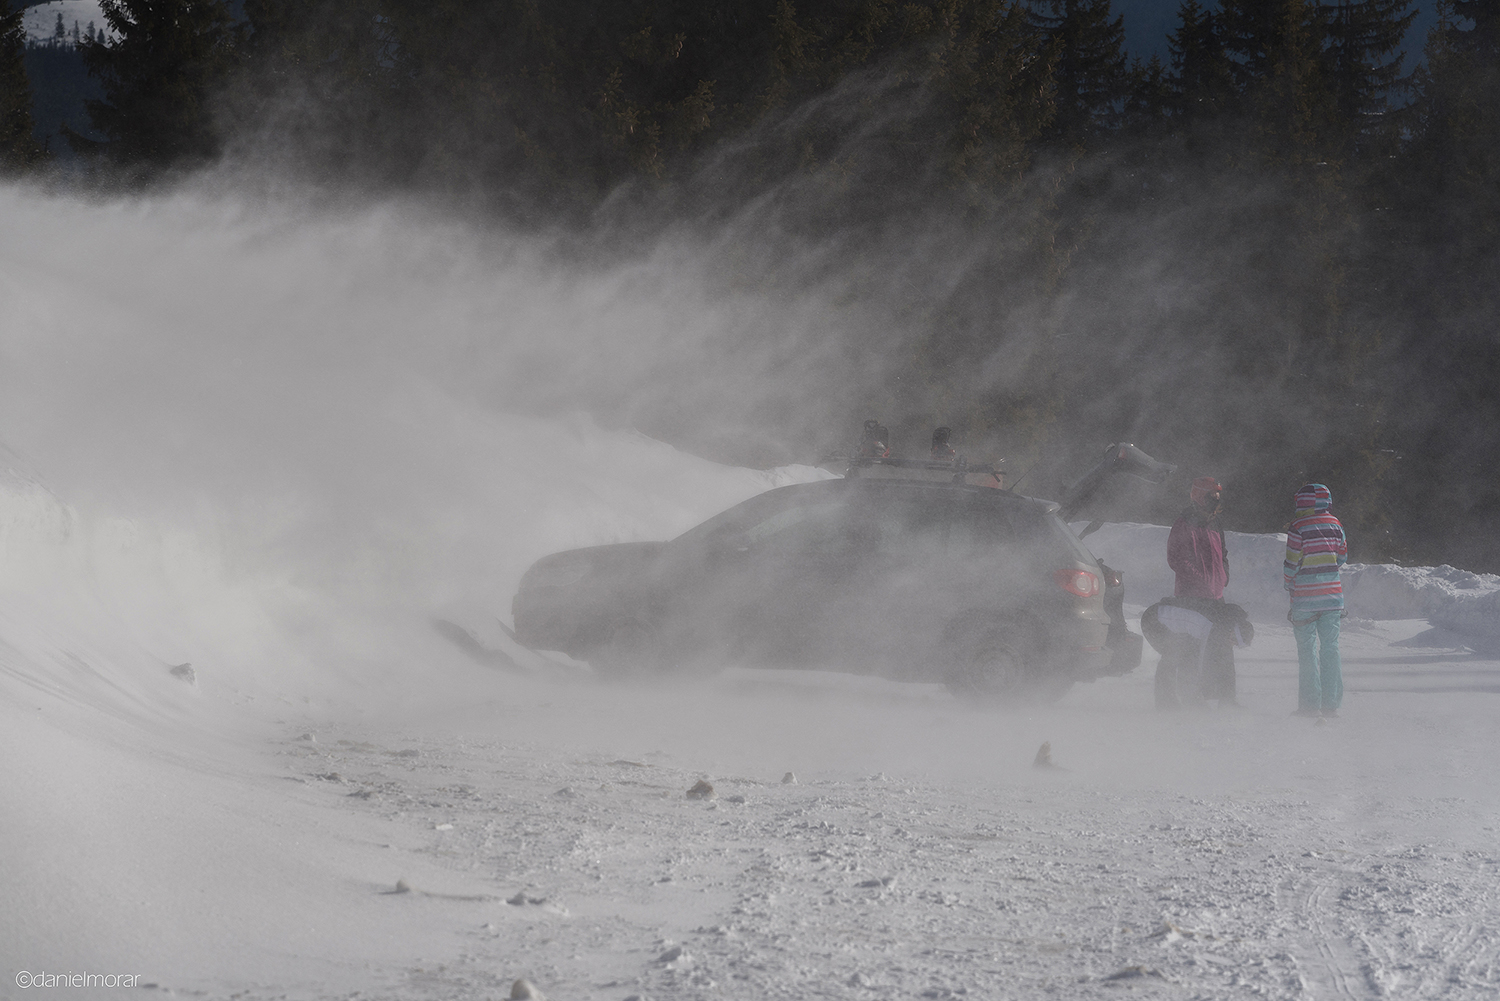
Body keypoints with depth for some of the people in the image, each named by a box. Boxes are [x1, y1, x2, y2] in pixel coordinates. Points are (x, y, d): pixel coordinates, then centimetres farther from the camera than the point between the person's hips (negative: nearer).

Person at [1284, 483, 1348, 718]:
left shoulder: (1298, 527, -11)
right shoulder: (1334, 524, 2)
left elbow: (1292, 563, -10)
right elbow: (1342, 556, 12)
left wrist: (1287, 583, 8)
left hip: (1305, 595, -4)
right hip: (1333, 593, 4)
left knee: (1307, 648, 1)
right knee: (1330, 647, 7)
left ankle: (1310, 704, -1)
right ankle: (1331, 703, 6)